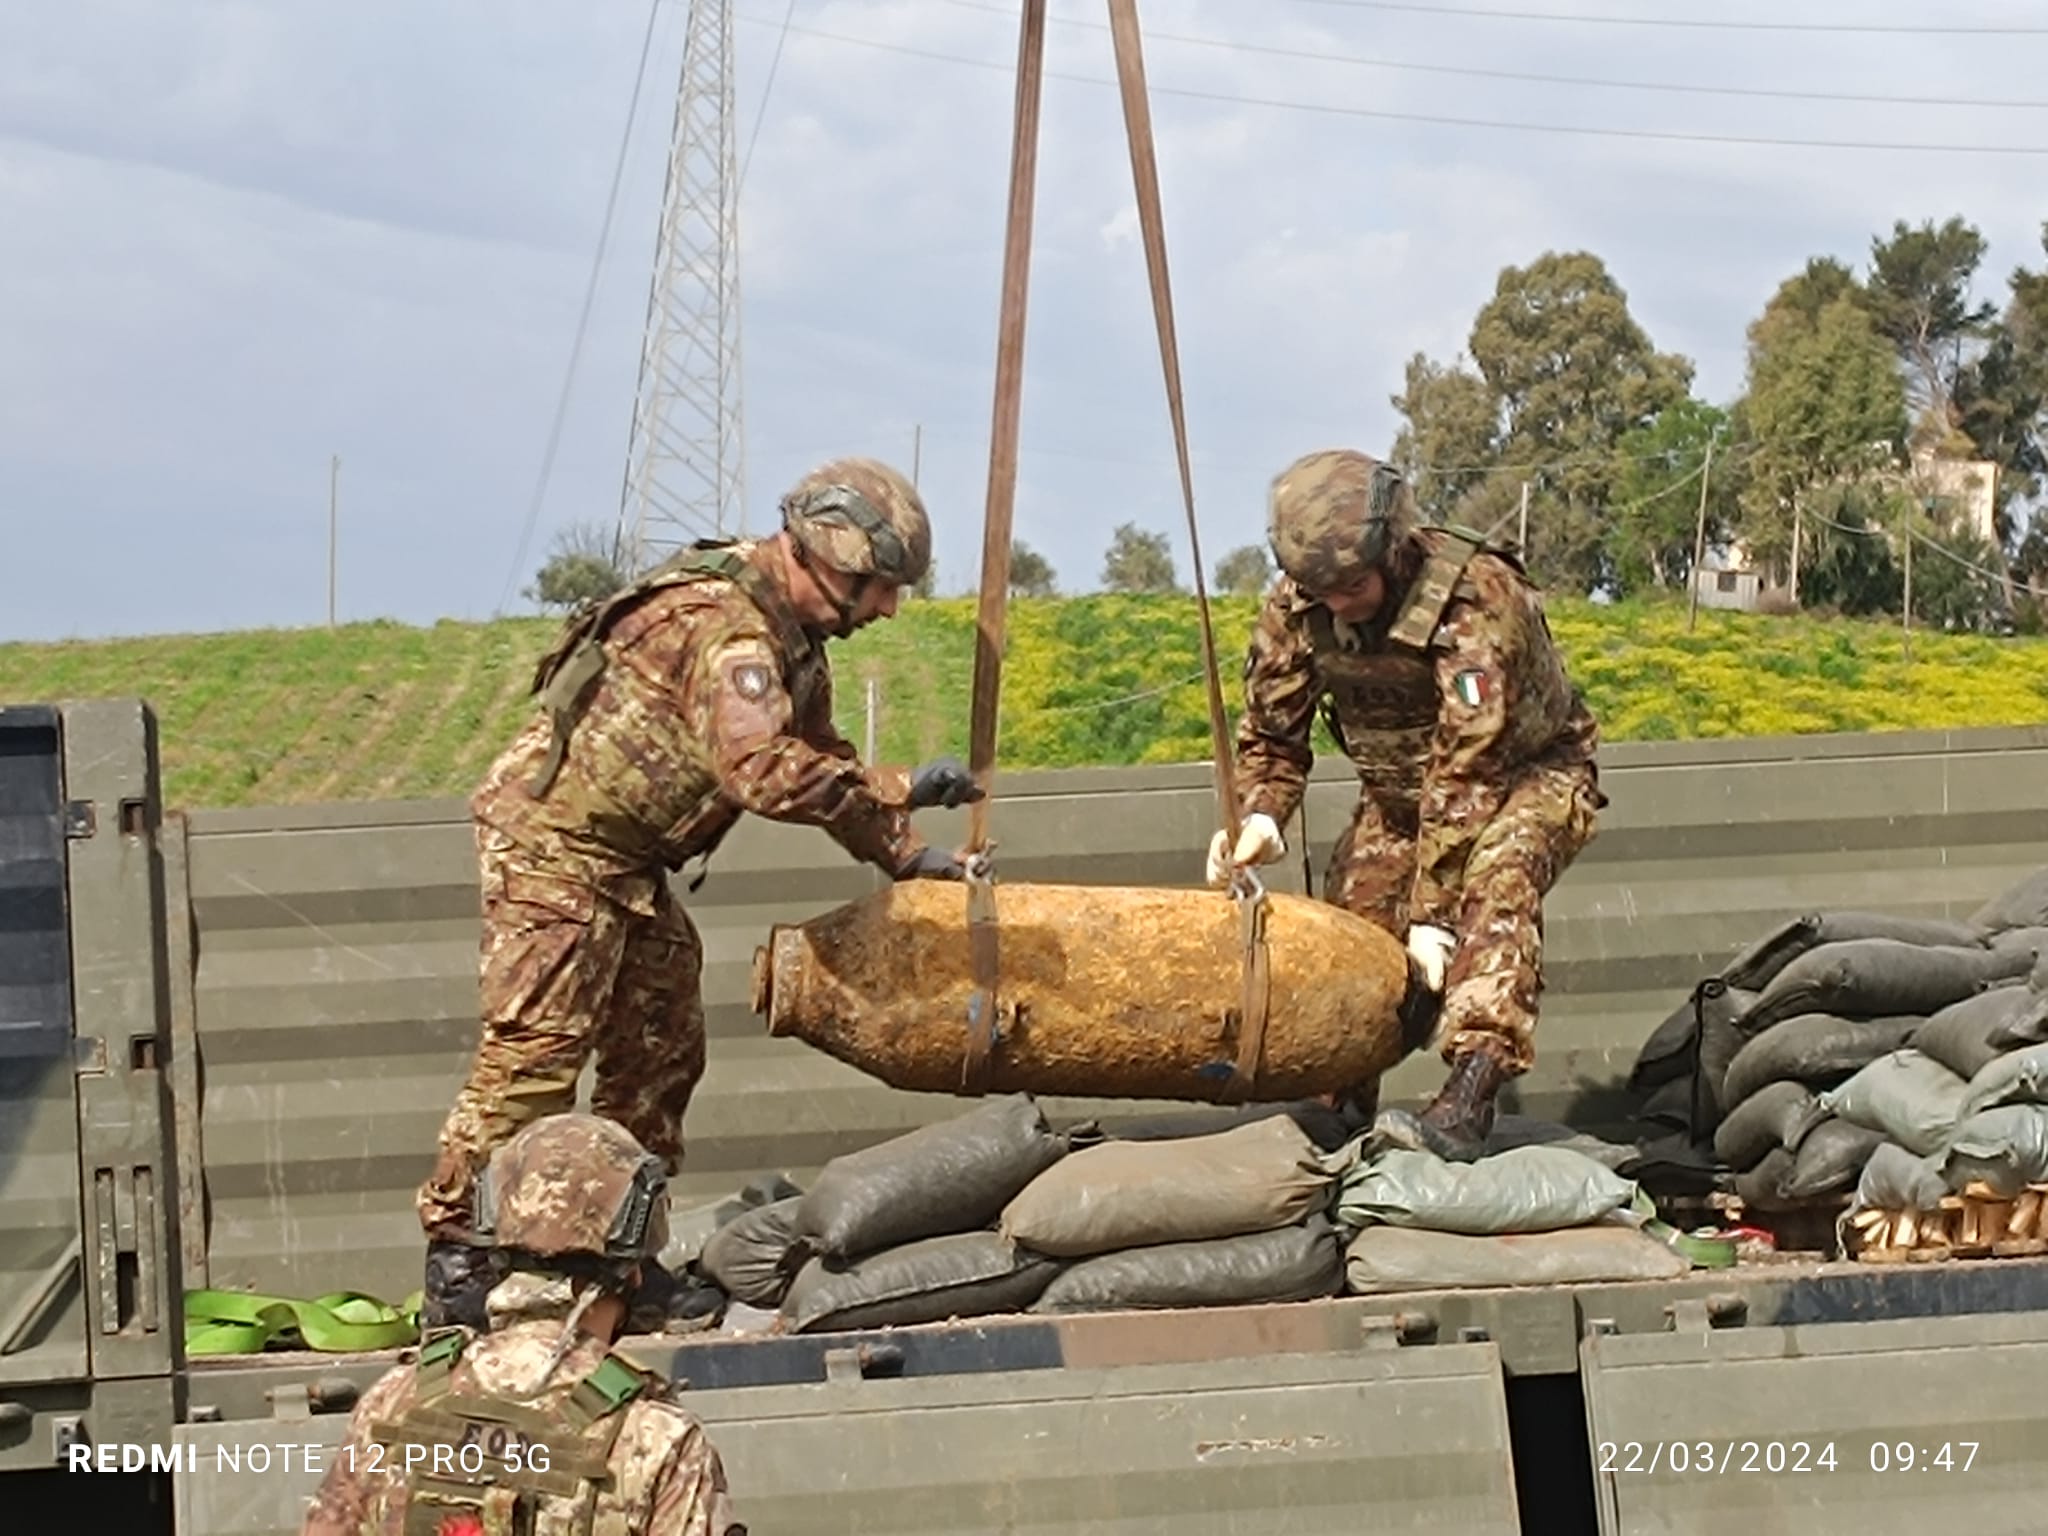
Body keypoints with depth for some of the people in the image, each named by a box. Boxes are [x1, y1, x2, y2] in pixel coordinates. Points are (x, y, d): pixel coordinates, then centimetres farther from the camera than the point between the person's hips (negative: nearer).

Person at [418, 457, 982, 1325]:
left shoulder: (791, 638, 11)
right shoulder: (723, 627, -24)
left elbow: (819, 762, 21)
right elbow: (765, 771, -36)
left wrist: (905, 857, 12)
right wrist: (900, 791, -27)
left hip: (628, 862, 11)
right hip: (555, 838, -11)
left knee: (660, 1050, 10)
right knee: (535, 1046, -15)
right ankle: (453, 1257, -13)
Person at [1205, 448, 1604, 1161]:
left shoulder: (1474, 600, -34)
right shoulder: (1296, 607, -16)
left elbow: (1465, 773, -36)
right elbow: (1272, 732, -2)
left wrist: (1431, 915, -37)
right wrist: (1260, 814, -24)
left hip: (1528, 774, -6)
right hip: (1400, 790, 6)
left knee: (1497, 878, -35)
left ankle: (1466, 1104, -48)